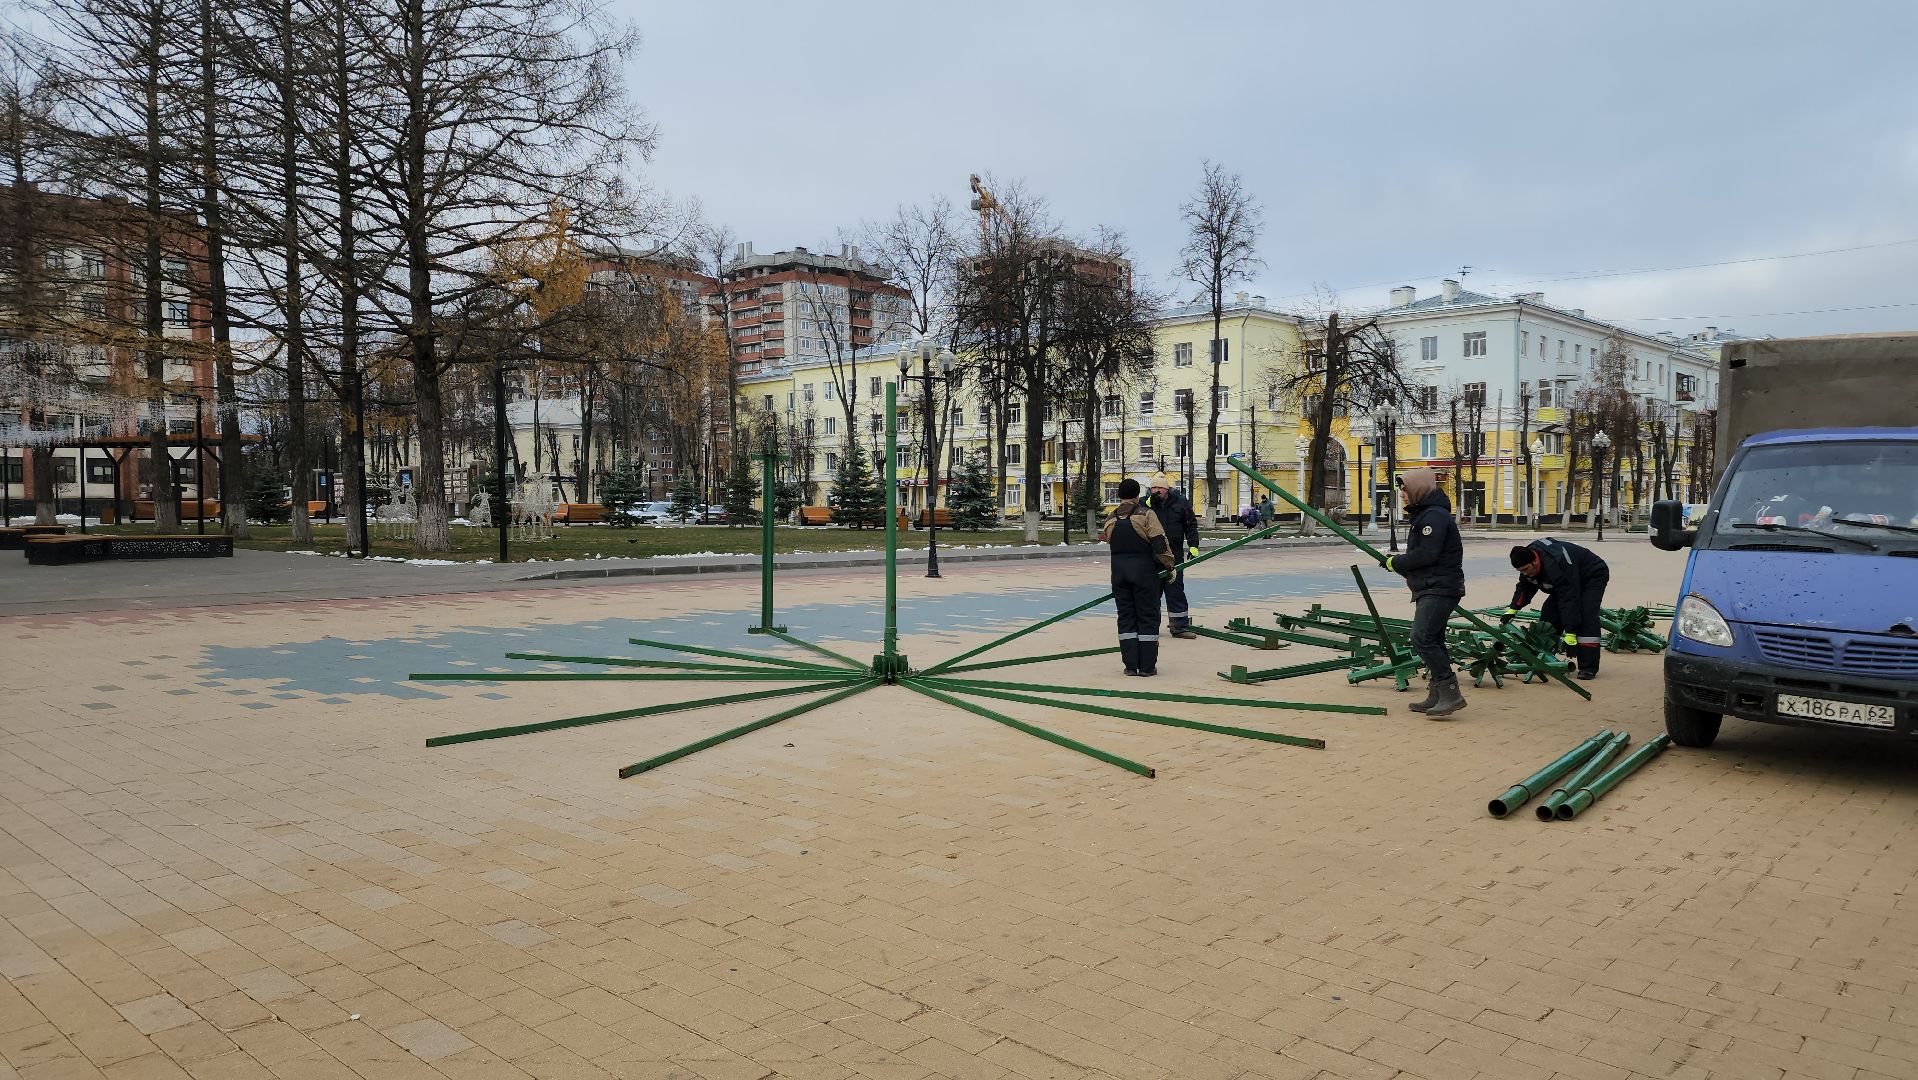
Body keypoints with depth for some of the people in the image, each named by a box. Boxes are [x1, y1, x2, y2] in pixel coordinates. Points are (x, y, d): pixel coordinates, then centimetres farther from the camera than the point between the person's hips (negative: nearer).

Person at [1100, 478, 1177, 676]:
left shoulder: (1111, 519, 6)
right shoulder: (1146, 514, -8)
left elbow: (1111, 541, 4)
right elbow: (1159, 543, -13)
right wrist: (1169, 565, -1)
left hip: (1118, 571, 4)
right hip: (1144, 570, -4)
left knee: (1126, 616, 10)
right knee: (1148, 616, 4)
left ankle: (1130, 665, 8)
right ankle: (1147, 666, 4)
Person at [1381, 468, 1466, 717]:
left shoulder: (1435, 515, -14)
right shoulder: (1422, 514, 20)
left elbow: (1427, 554, -23)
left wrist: (1396, 563, -12)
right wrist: (1397, 562, 6)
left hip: (1440, 588, -11)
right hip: (1429, 588, 11)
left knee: (1422, 638, -18)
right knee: (1432, 641, 13)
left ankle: (1450, 693, -17)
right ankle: (1436, 696, 18)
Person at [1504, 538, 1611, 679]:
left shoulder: (1555, 565, -41)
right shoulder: (1527, 560, -15)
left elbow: (1569, 599, -40)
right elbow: (1525, 587, 4)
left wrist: (1570, 634, -40)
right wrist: (1512, 610, -4)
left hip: (1593, 576, -9)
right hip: (1566, 579, 9)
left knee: (1586, 617, -24)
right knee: (1549, 612, -3)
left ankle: (1588, 667, -22)